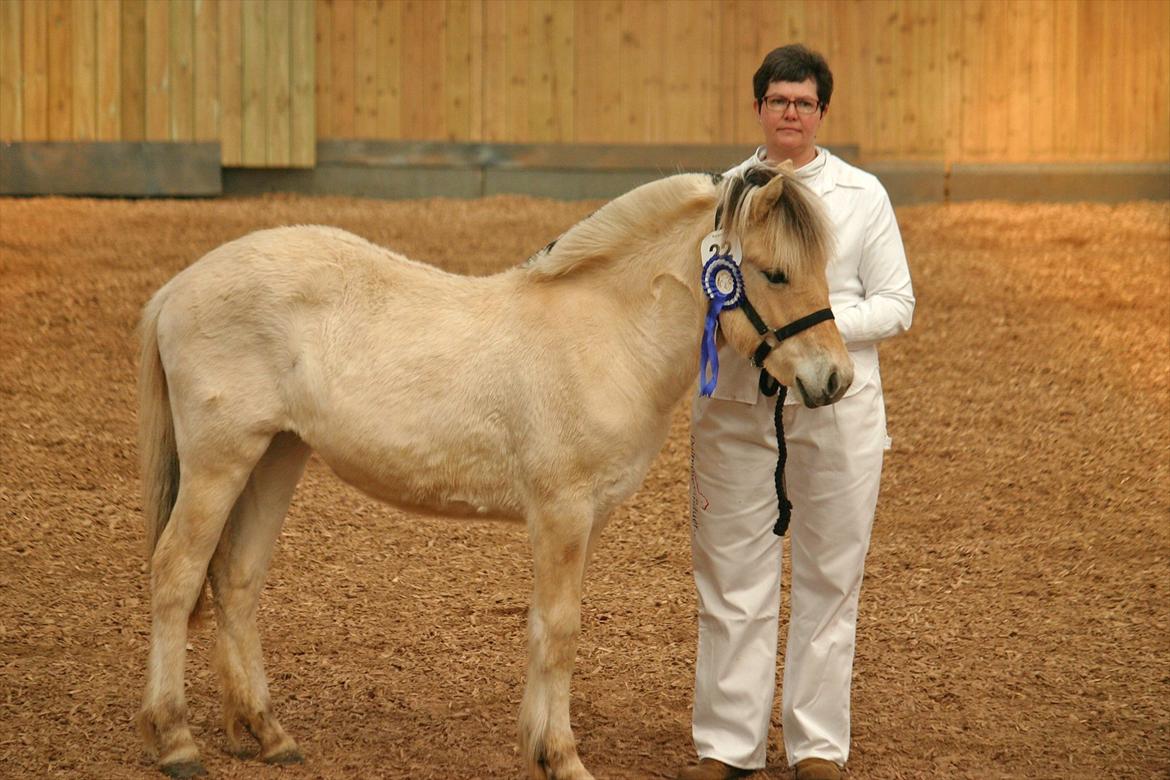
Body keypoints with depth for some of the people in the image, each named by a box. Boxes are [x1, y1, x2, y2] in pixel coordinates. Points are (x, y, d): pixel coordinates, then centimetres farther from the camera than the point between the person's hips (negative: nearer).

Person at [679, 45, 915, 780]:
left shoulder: (862, 195, 1)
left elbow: (897, 305, 0)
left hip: (836, 408, -1)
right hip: (737, 406, 1)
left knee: (829, 579, 5)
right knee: (733, 575, 3)